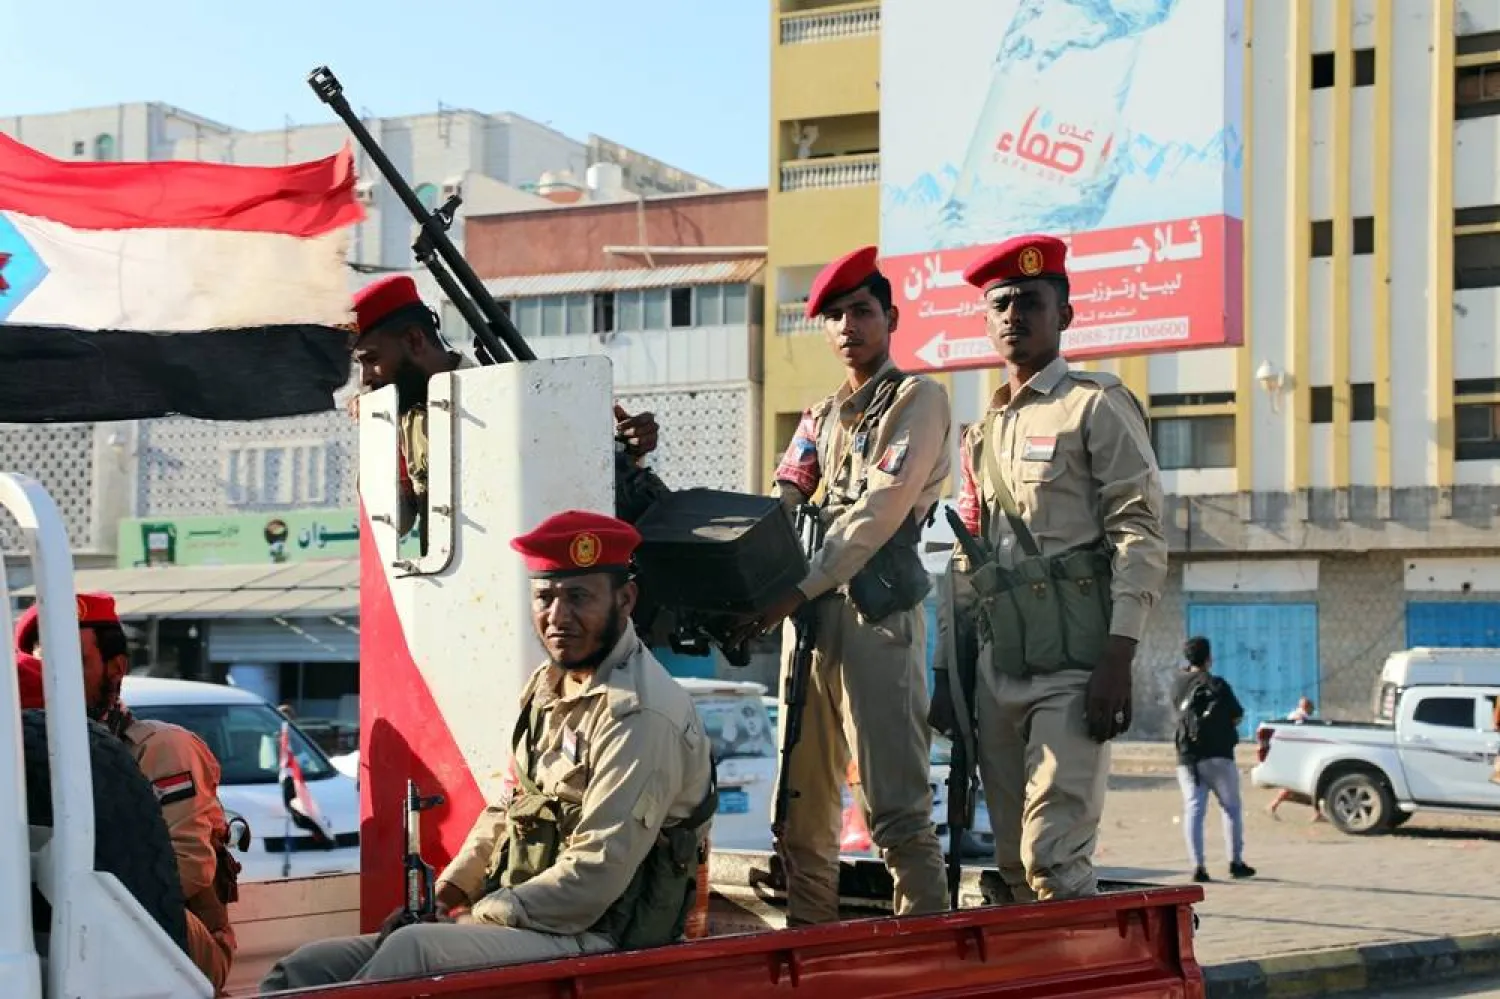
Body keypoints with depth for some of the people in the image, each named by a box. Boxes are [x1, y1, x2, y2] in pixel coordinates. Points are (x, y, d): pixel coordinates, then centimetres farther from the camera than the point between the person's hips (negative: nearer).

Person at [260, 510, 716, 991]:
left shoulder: (640, 715, -16)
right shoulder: (548, 685, 14)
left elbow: (594, 877, -20)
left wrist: (475, 919, -13)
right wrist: (448, 894, 6)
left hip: (591, 943, -9)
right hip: (518, 928, 9)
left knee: (411, 948, -33)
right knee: (300, 971, -1)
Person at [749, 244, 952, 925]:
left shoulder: (916, 398, 1)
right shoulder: (819, 419, 23)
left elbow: (879, 511, -11)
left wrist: (798, 590, -17)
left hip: (875, 611, -7)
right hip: (809, 614, 7)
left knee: (896, 804, -11)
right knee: (800, 805, 8)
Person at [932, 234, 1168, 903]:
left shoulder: (1097, 407, 0)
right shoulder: (982, 432, 21)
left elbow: (1141, 537, -8)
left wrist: (1118, 661, -17)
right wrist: (947, 672, 18)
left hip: (1073, 664, -7)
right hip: (996, 666, 7)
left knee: (1054, 857, -15)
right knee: (1013, 863, 8)